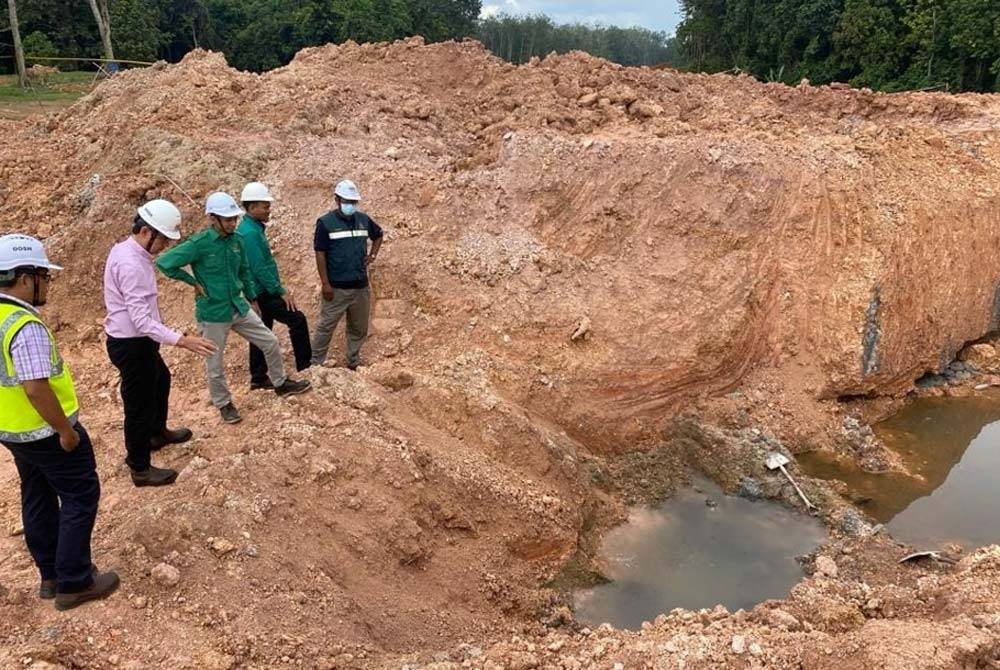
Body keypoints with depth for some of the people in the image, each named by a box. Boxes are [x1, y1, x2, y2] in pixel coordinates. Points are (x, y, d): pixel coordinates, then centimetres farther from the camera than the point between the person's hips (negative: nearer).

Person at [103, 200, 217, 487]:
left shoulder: (127, 250, 4)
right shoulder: (131, 265, -28)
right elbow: (141, 319, -32)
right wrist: (181, 340, -38)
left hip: (137, 341, 11)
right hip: (131, 345, -11)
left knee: (161, 380, 30)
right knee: (139, 403, 3)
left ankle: (158, 432, 53)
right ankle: (140, 469, 19)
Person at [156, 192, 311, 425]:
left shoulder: (237, 240, -1)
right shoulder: (199, 244, -19)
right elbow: (163, 262, -18)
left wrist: (253, 299, 19)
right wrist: (193, 282, -13)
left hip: (239, 307, 6)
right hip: (213, 313, -6)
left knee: (270, 343, 11)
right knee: (215, 365, 8)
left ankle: (281, 383, 32)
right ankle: (224, 403, 30)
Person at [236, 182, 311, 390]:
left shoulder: (254, 228, 12)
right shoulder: (250, 233, -19)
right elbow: (260, 269, -23)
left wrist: (279, 288, 20)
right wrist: (281, 292, -20)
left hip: (262, 292, 10)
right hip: (263, 293, -10)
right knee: (297, 319, -7)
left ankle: (258, 378, 19)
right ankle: (305, 365, 2)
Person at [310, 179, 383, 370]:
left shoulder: (363, 219, 6)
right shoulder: (326, 222, -8)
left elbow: (378, 235, 26)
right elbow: (320, 254, -9)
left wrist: (373, 255, 10)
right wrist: (325, 284, -14)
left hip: (361, 286, 5)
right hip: (337, 288, -5)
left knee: (359, 327, 14)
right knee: (326, 326, -1)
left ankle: (354, 362, 28)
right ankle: (315, 364, 7)